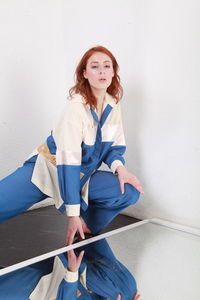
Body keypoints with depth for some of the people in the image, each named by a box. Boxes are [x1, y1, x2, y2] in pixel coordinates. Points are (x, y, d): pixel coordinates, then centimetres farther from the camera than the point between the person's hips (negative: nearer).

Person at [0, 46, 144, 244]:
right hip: (49, 169, -5)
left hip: (82, 176, 6)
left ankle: (88, 227, 4)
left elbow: (115, 146, 6)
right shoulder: (76, 107, -22)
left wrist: (119, 168, -18)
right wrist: (73, 213, -26)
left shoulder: (113, 105, -4)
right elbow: (68, 161, -25)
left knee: (130, 191, -17)